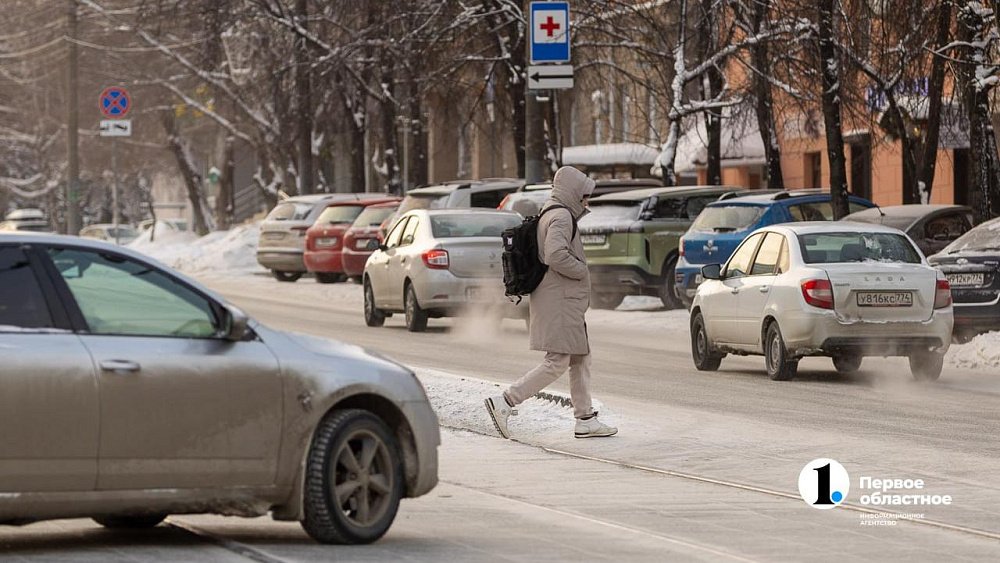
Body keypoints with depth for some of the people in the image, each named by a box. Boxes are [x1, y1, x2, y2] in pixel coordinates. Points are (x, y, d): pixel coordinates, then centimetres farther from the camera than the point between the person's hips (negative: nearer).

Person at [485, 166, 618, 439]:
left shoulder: (548, 214, 17)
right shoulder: (561, 217, -15)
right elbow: (556, 255, -28)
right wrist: (581, 271, -14)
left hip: (565, 301, 11)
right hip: (560, 302, -11)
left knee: (581, 359, 13)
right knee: (557, 363, -12)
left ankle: (585, 419, 16)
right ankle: (504, 402, -14)